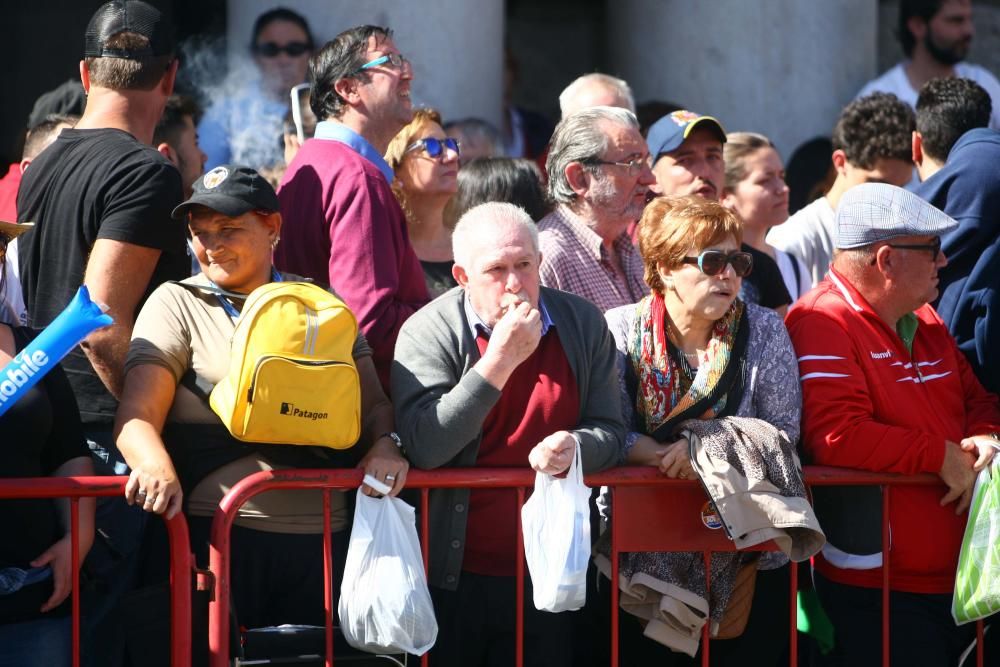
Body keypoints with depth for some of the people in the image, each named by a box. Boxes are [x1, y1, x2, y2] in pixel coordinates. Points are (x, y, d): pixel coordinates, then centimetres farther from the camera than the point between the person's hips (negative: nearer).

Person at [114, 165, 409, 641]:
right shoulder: (177, 304, 5)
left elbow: (371, 400, 16)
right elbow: (138, 417, -5)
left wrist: (384, 444, -7)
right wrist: (156, 467, -27)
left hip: (321, 538, 3)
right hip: (220, 531, -3)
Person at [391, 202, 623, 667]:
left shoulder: (582, 324, 3)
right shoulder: (429, 332, -9)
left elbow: (609, 432, 4)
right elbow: (424, 447, -21)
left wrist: (575, 447, -20)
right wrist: (499, 360, -24)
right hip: (454, 576, -3)